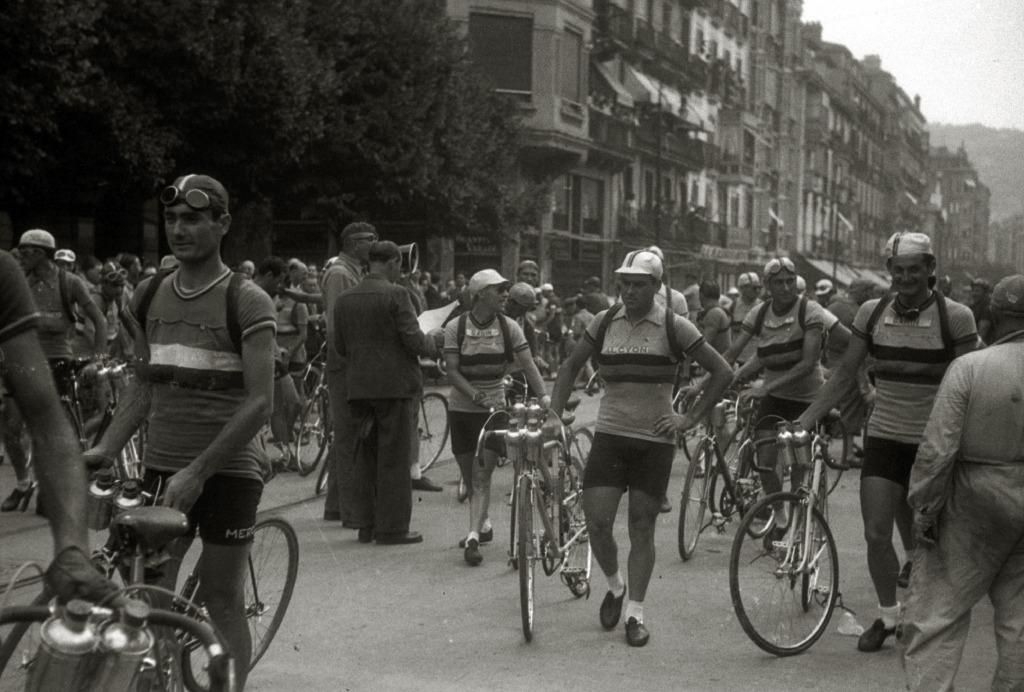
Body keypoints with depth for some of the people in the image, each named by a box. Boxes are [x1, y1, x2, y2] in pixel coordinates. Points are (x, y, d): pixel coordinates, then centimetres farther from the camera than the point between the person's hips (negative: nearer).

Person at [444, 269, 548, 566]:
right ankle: (483, 525, 33)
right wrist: (474, 394, -27)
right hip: (462, 408, 1)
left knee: (482, 476, -11)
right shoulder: (455, 327, -6)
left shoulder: (509, 327, -3)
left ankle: (473, 538, -15)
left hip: (494, 408, -1)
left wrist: (543, 394, -24)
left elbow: (527, 363, -9)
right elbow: (452, 370, -11)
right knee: (470, 477, 11)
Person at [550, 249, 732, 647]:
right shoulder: (605, 322, 5)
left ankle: (635, 613, 15)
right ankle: (614, 585, 22)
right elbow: (571, 366, 17)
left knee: (642, 528, 3)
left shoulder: (673, 327, -4)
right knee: (596, 522, -6)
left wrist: (691, 419, -5)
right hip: (610, 435, 2)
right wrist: (554, 412, 7)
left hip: (655, 439, -2)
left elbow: (721, 372, 0)